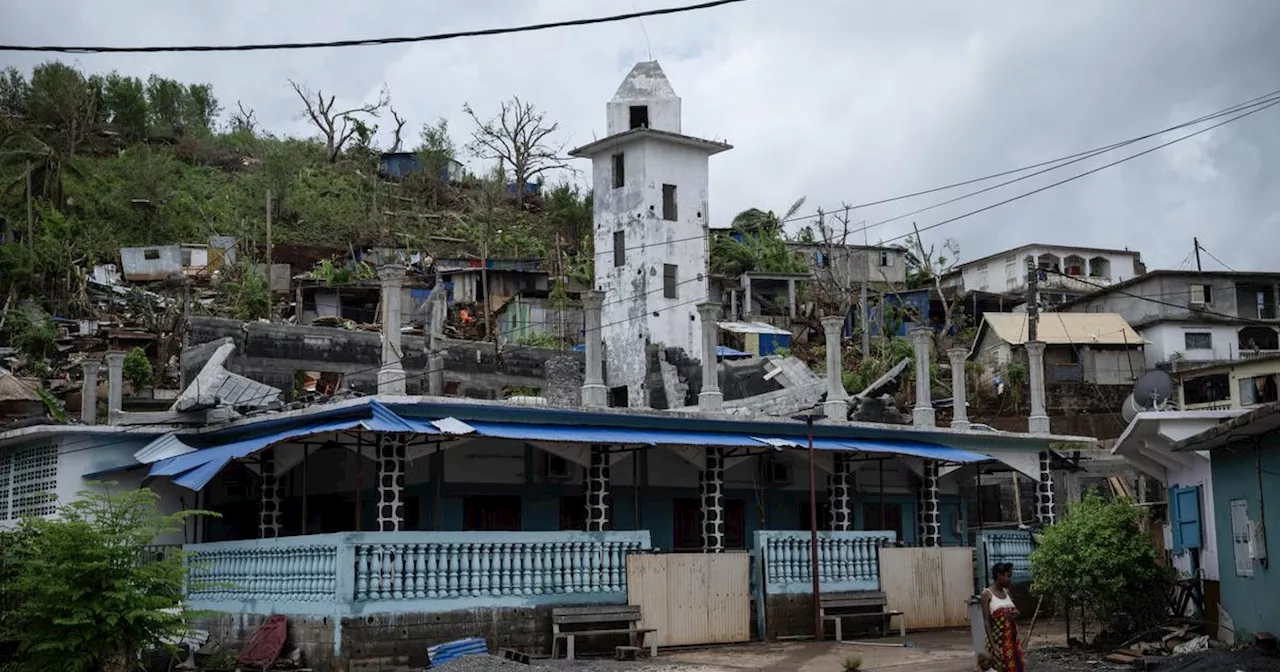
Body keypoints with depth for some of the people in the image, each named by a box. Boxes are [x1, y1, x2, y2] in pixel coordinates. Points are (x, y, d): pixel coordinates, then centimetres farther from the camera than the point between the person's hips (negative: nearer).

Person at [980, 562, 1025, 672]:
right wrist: (993, 645, -19)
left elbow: (1015, 611, 21)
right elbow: (986, 621, -13)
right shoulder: (987, 594, -10)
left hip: (1012, 639, 6)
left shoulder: (1007, 592, 8)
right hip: (997, 639, -6)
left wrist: (1016, 613, -5)